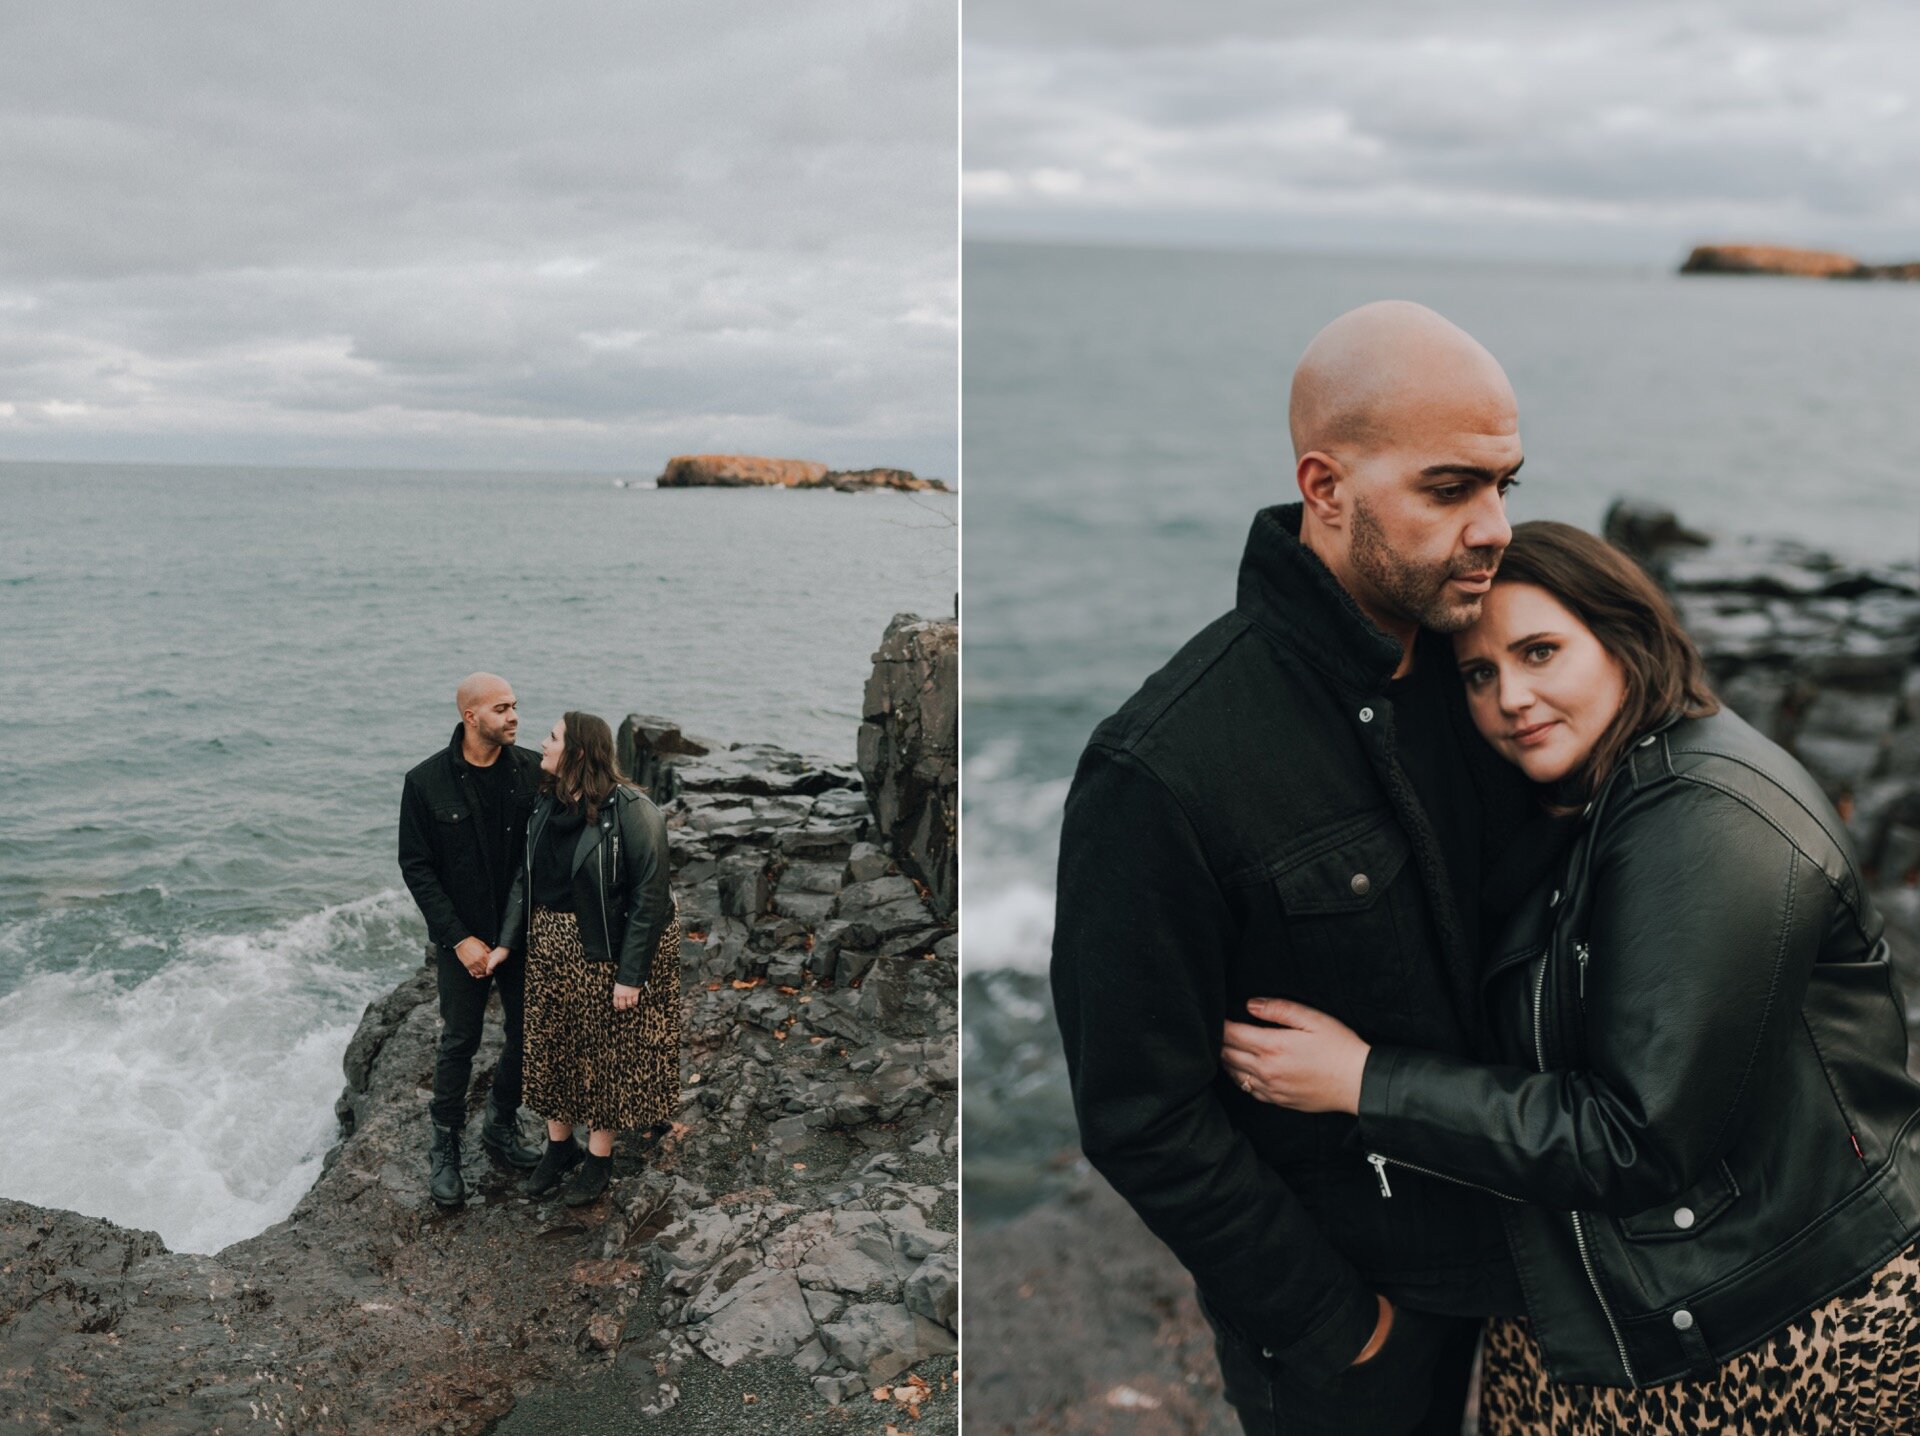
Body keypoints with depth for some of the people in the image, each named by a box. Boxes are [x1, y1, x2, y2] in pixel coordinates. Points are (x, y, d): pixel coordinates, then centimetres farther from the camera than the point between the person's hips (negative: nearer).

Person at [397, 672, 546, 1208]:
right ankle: (445, 1149, 26)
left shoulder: (533, 770, -6)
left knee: (528, 1035, 12)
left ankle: (501, 1129, 34)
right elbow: (416, 867, -8)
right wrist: (459, 939, -13)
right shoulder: (426, 782, -12)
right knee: (460, 1043, 8)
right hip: (462, 938, -3)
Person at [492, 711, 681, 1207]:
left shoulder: (631, 811, -21)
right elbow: (524, 878, 9)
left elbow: (650, 896, -20)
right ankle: (559, 1143, 37)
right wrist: (508, 941, 0)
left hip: (604, 955, -7)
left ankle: (599, 1157, 27)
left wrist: (631, 975, -21)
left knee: (604, 1055, 8)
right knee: (551, 1049, 17)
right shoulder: (547, 804, 2)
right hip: (548, 949, 7)